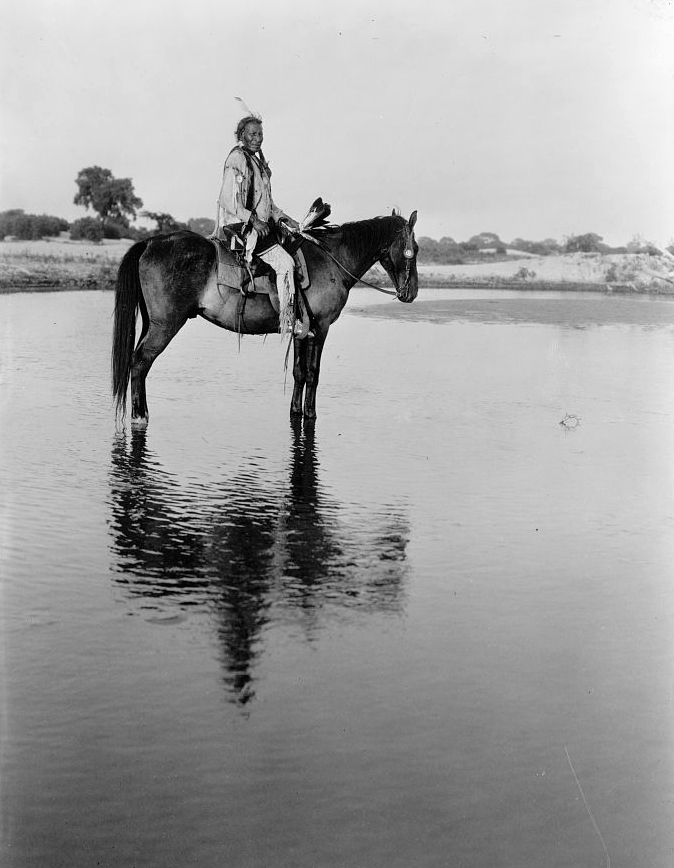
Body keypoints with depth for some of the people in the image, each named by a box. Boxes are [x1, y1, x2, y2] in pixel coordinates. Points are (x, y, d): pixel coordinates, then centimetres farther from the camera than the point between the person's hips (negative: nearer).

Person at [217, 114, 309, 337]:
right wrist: (253, 220, -23)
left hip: (261, 224, 10)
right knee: (284, 263, -20)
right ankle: (287, 320, -13)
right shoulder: (237, 159, -11)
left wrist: (284, 218, 11)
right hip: (241, 227, -10)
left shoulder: (258, 159, 18)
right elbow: (228, 200, -18)